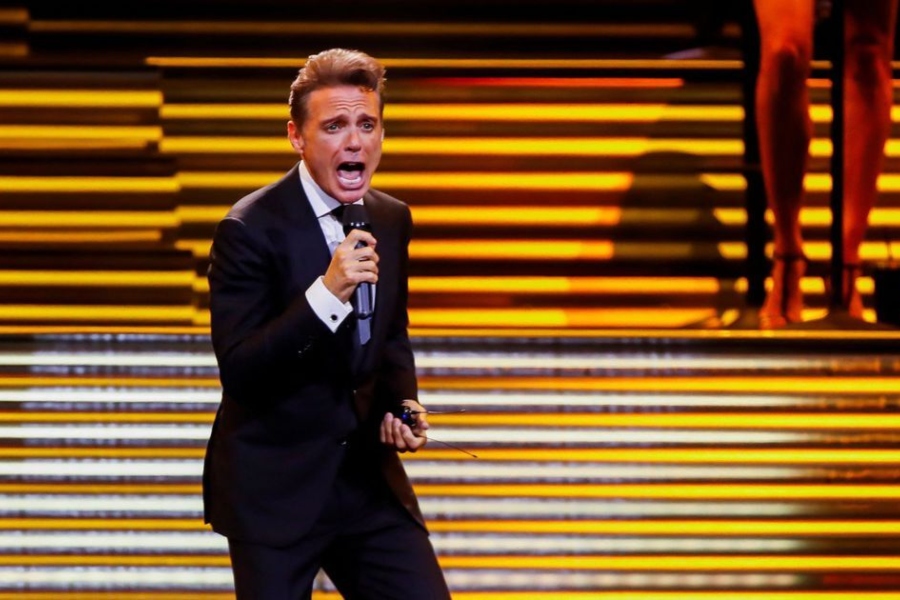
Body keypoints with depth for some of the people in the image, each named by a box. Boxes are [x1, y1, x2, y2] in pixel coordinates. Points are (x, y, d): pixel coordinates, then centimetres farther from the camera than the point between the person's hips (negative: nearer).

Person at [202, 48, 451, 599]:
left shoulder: (392, 220, 5)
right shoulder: (252, 228, -15)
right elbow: (238, 370, -21)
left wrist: (404, 403, 2)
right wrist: (325, 294, -31)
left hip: (368, 471, 6)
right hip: (274, 486, -5)